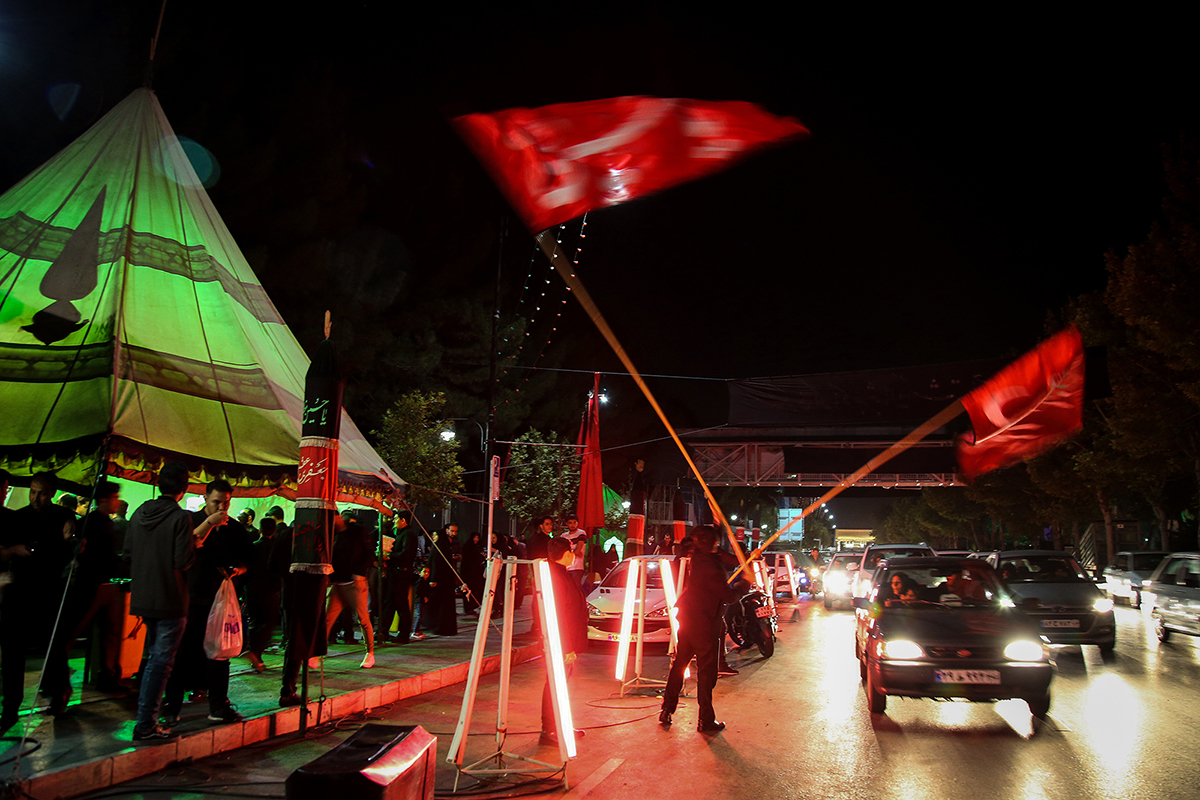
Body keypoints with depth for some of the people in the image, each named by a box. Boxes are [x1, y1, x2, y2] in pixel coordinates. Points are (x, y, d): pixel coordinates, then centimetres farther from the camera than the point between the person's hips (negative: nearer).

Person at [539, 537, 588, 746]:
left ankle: (561, 727, 29)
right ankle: (549, 731, 6)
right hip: (560, 645, -11)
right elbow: (557, 615, -24)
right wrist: (567, 648, -23)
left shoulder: (562, 574, 13)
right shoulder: (555, 576, -21)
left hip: (567, 644, 11)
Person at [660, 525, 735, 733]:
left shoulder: (697, 557, 3)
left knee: (679, 663, 17)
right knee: (706, 670, 0)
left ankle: (666, 712, 23)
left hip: (687, 617, 9)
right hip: (703, 622, -9)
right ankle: (706, 721, 7)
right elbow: (728, 596, -17)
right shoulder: (709, 565, -22)